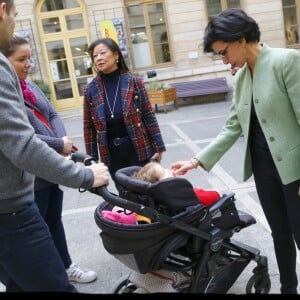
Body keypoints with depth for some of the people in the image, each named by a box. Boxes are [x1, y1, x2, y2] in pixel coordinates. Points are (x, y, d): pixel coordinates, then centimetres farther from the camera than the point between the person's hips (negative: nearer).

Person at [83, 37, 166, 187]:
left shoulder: (134, 82, -4)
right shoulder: (91, 89, 1)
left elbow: (149, 116, -2)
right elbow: (89, 126, 3)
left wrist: (158, 147, -4)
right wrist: (92, 159, 3)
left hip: (138, 148, -2)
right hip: (111, 153, 2)